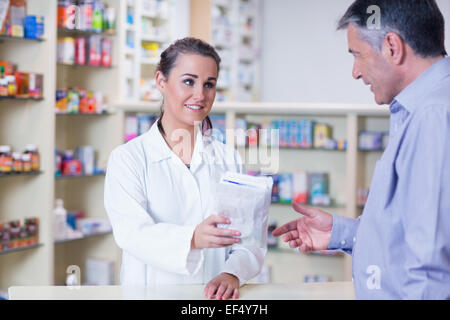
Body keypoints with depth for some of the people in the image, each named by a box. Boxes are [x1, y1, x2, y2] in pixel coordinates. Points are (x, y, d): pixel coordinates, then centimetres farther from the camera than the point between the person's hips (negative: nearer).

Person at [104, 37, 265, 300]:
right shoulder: (127, 158, 4)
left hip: (215, 298, 3)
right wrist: (193, 238, -28)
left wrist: (232, 274, -15)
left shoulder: (230, 160, 14)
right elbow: (132, 233, -11)